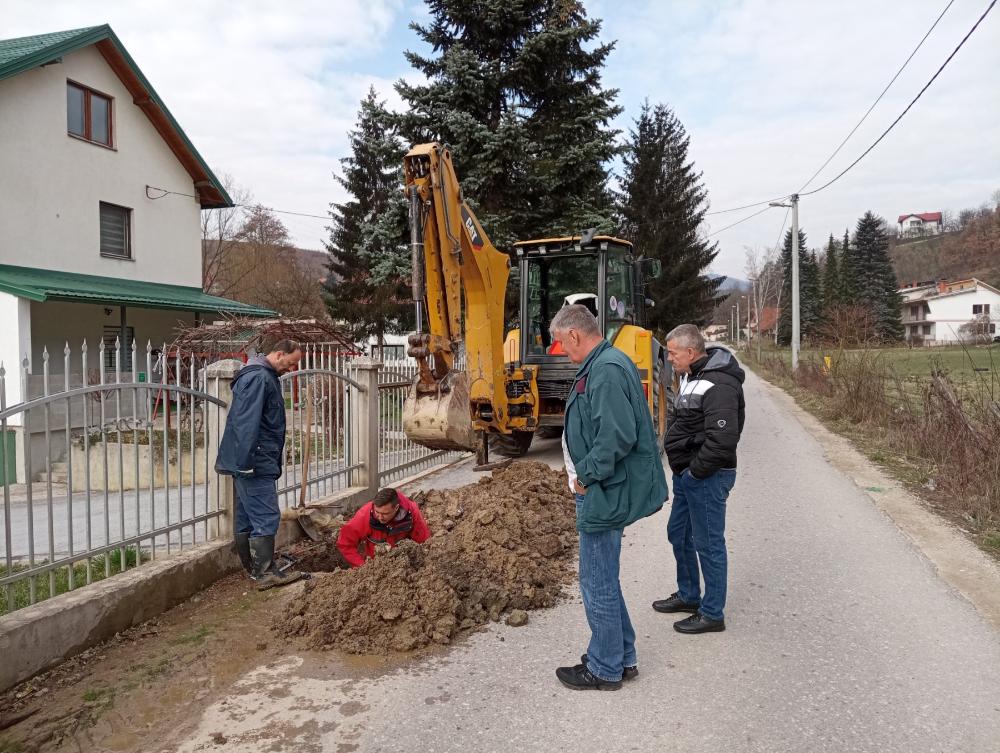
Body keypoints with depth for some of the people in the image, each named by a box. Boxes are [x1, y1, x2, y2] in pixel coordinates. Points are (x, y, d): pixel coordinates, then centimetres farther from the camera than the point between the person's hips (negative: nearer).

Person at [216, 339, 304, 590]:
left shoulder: (266, 377, 19)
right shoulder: (258, 378, -16)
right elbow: (247, 423, -23)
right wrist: (246, 462, -24)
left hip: (249, 463, 11)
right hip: (256, 463, -11)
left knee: (246, 517, 14)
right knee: (266, 517, -8)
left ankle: (252, 569, 23)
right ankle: (265, 573, -3)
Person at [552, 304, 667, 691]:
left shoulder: (606, 371, -21)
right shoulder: (604, 365, 12)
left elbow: (618, 436, -29)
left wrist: (586, 476, -18)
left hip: (603, 495, -11)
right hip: (603, 491, 11)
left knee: (598, 584, 4)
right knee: (604, 580, 21)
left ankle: (605, 669, 20)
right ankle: (622, 657, 34)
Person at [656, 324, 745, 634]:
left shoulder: (719, 386, -23)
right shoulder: (692, 376, 10)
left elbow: (722, 440, -29)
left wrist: (695, 470, -17)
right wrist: (681, 468, 14)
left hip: (707, 478, -10)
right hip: (687, 473, 10)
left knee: (708, 543, 2)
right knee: (678, 533, 21)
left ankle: (712, 614, 16)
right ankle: (688, 595, 38)